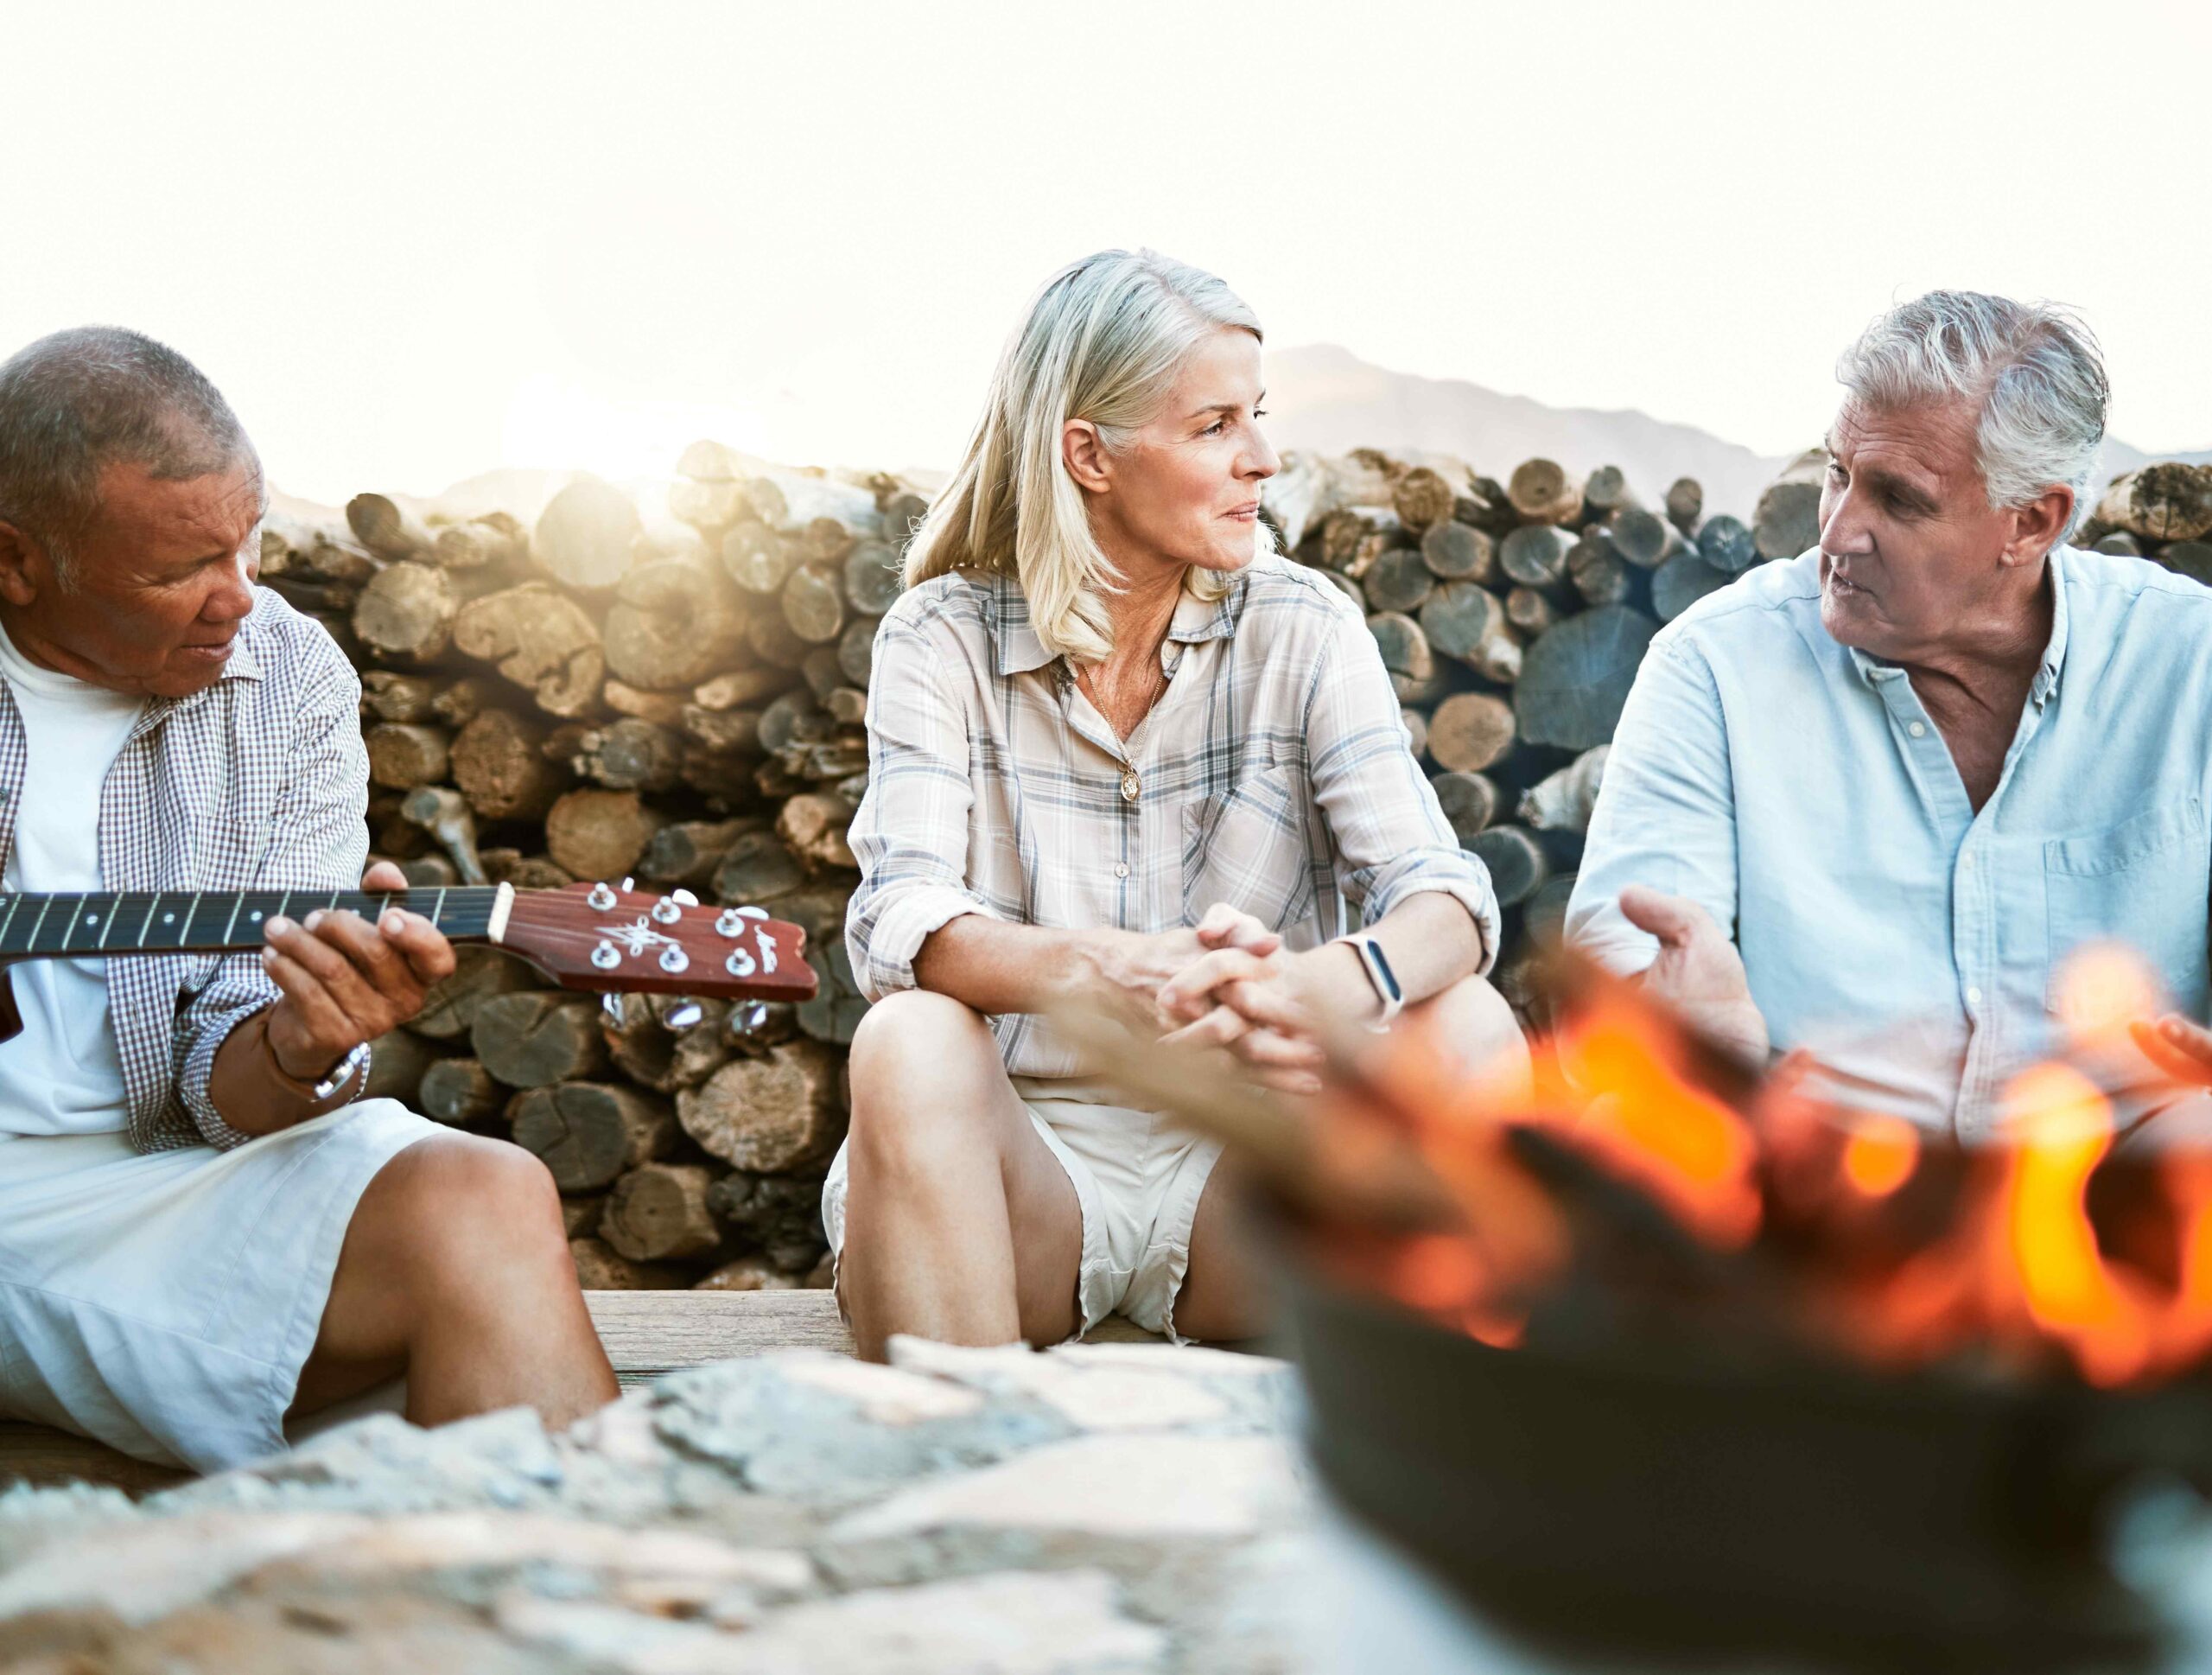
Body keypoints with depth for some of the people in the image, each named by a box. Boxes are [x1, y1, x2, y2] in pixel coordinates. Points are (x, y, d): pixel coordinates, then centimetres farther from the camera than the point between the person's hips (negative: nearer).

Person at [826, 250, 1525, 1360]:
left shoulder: (1300, 630, 0)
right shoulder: (943, 639, -3)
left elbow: (1446, 897, -13)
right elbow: (899, 923, -18)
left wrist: (1327, 986, -38)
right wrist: (1096, 975, -40)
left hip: (1242, 1183, 2)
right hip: (1022, 1165, -1)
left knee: (1468, 1030, -24)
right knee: (911, 1042, -32)